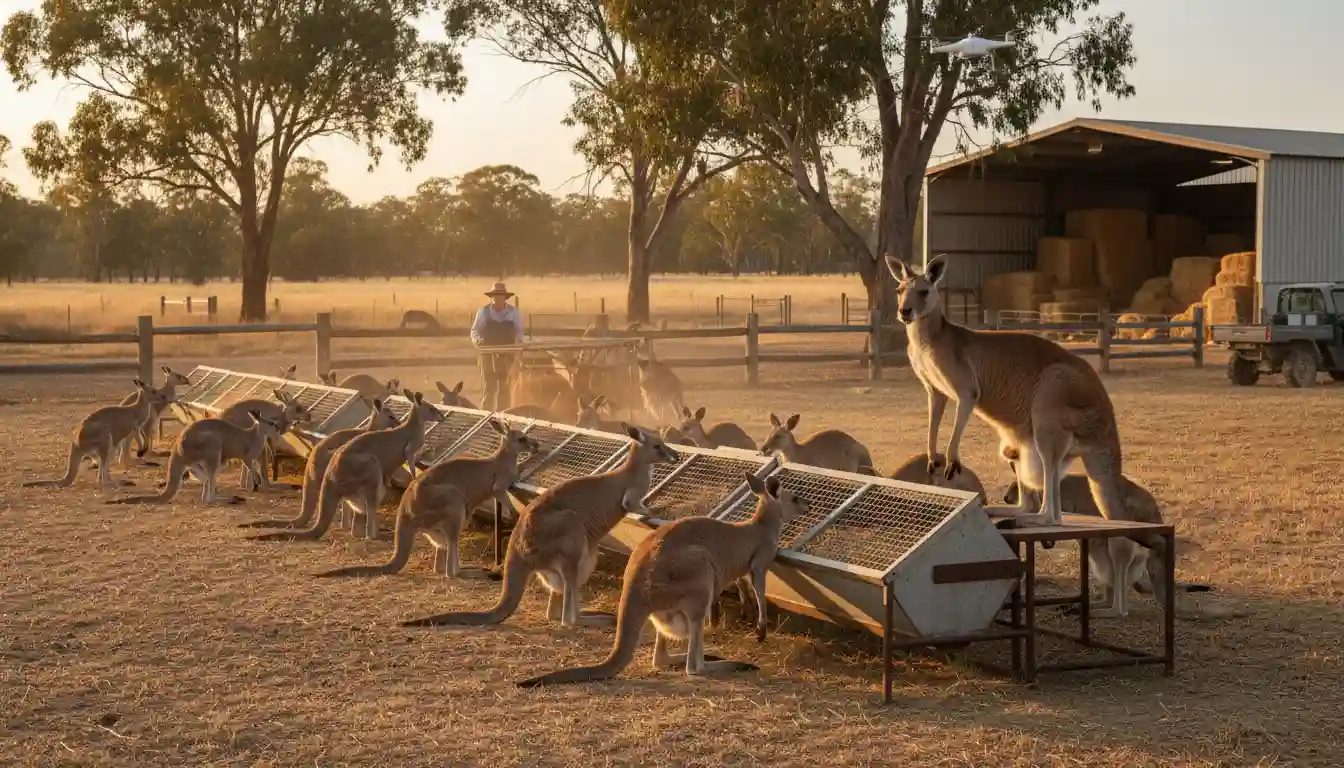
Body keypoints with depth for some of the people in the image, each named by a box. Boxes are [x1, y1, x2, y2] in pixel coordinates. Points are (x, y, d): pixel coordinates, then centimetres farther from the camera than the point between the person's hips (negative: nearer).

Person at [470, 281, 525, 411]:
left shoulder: (514, 312, 2)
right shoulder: (483, 312, -1)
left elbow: (519, 331, 8)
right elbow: (475, 330, 3)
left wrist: (519, 340, -13)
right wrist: (478, 339, -18)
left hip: (507, 355, 2)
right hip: (488, 353, -2)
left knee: (504, 388, 8)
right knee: (489, 387, -3)